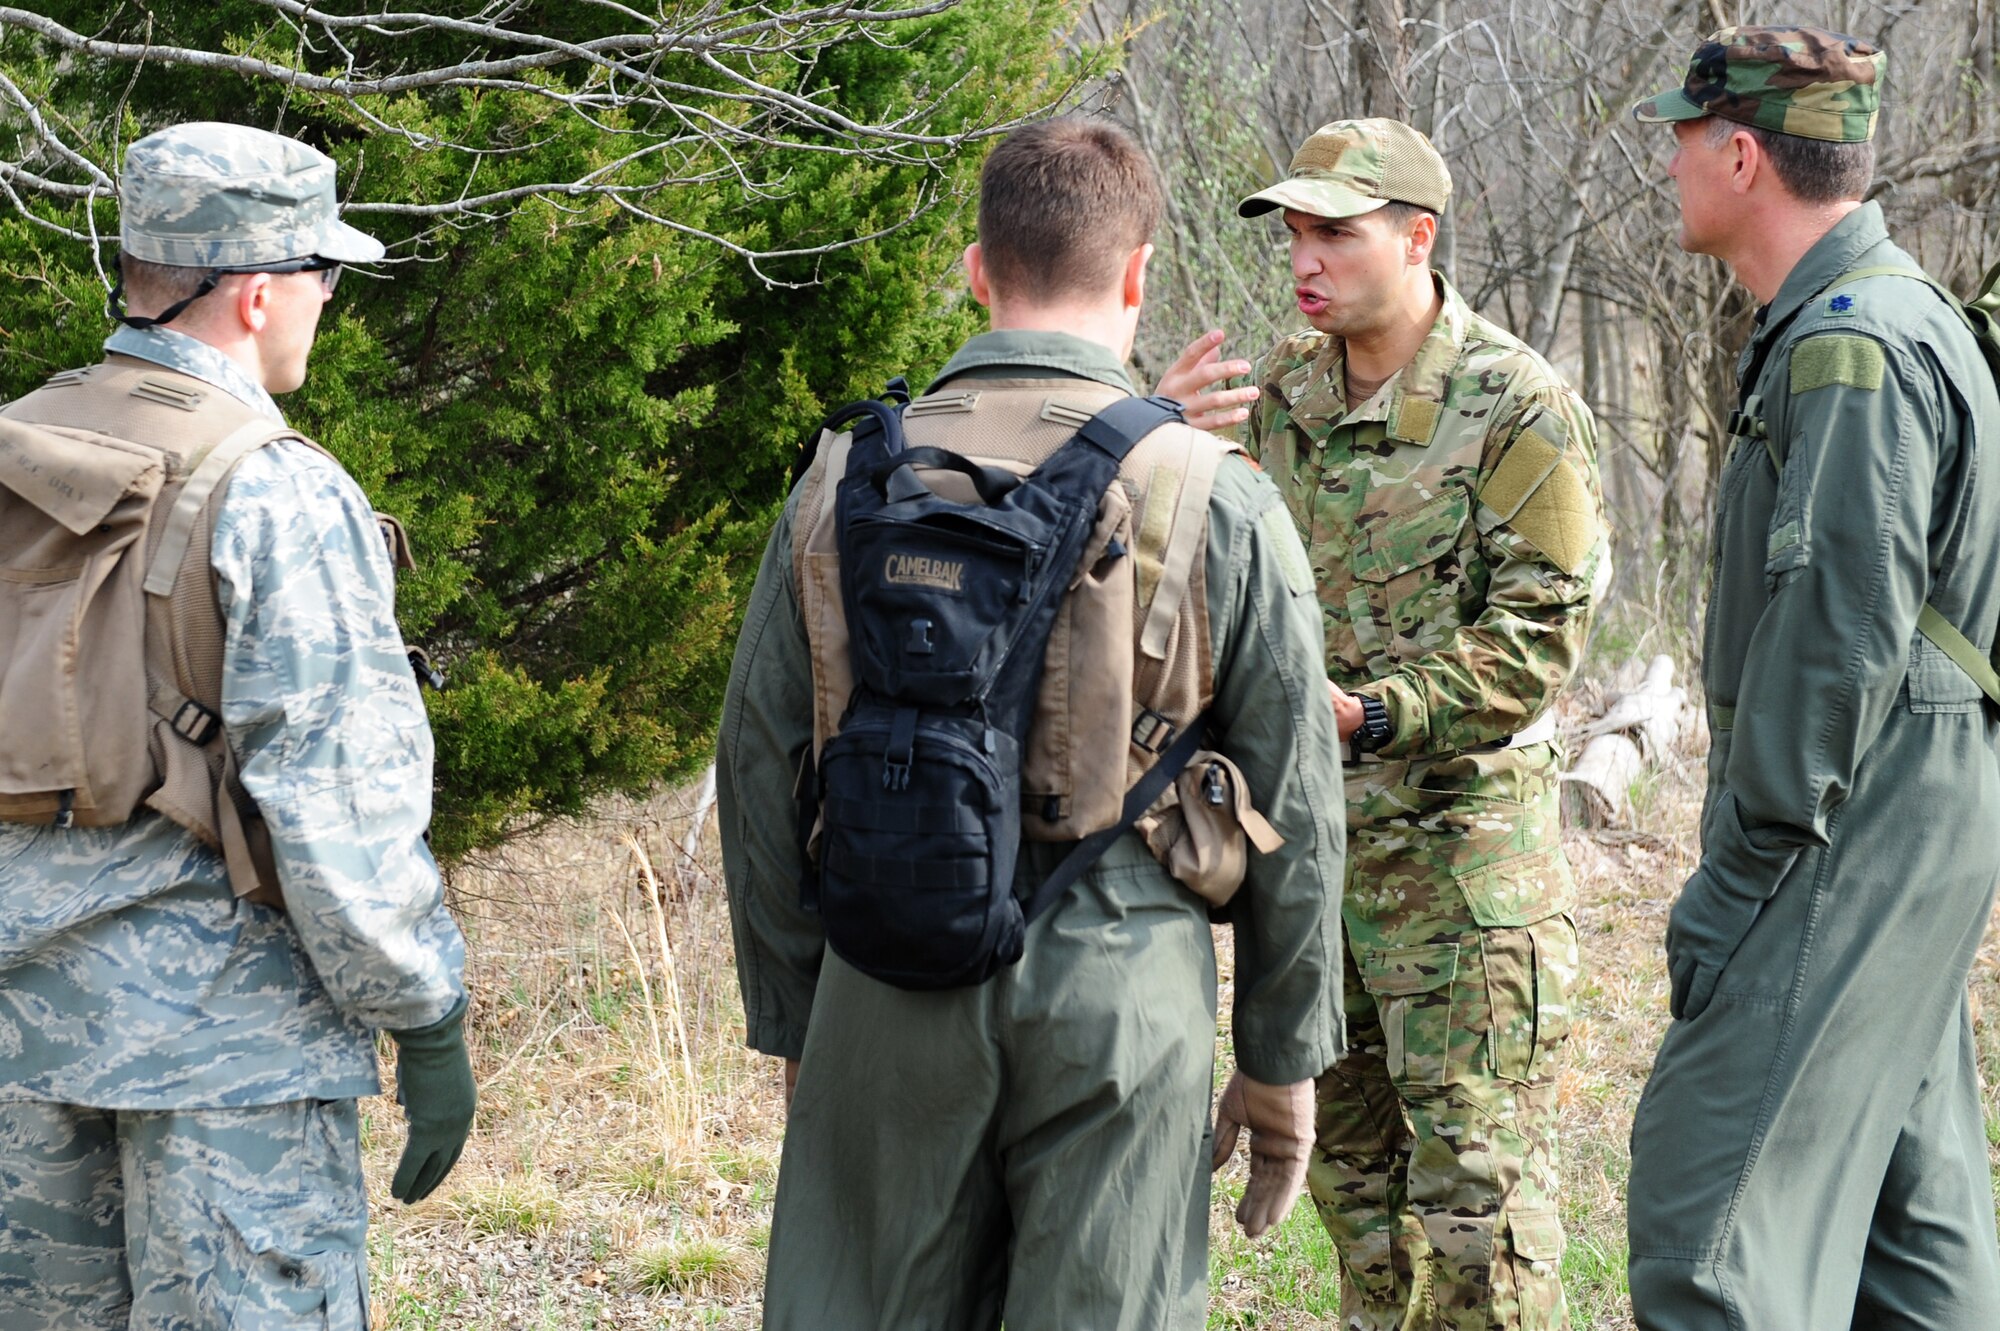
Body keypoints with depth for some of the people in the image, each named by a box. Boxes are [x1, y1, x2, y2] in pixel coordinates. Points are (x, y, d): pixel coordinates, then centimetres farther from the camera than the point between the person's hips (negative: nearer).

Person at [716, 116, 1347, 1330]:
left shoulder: (844, 482, 3)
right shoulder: (1219, 499, -3)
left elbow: (760, 771, 8)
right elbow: (1292, 806, 0)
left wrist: (793, 1025, 17)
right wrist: (1283, 1059, 10)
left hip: (890, 988, 2)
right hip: (1121, 987, -2)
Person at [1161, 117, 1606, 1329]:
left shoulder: (1517, 409, -11)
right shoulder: (1281, 396, 7)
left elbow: (1538, 639, -15)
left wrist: (1369, 713, -26)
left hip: (1460, 840, -6)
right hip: (1309, 830, 7)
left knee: (1478, 1166, -4)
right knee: (1350, 1157, 15)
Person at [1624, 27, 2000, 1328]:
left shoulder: (1851, 351, -16)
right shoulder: (1890, 319, 17)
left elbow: (1839, 636, -22)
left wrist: (1737, 874, -19)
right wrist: (1748, 853, 22)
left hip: (1855, 829, -11)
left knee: (1713, 1192, -12)